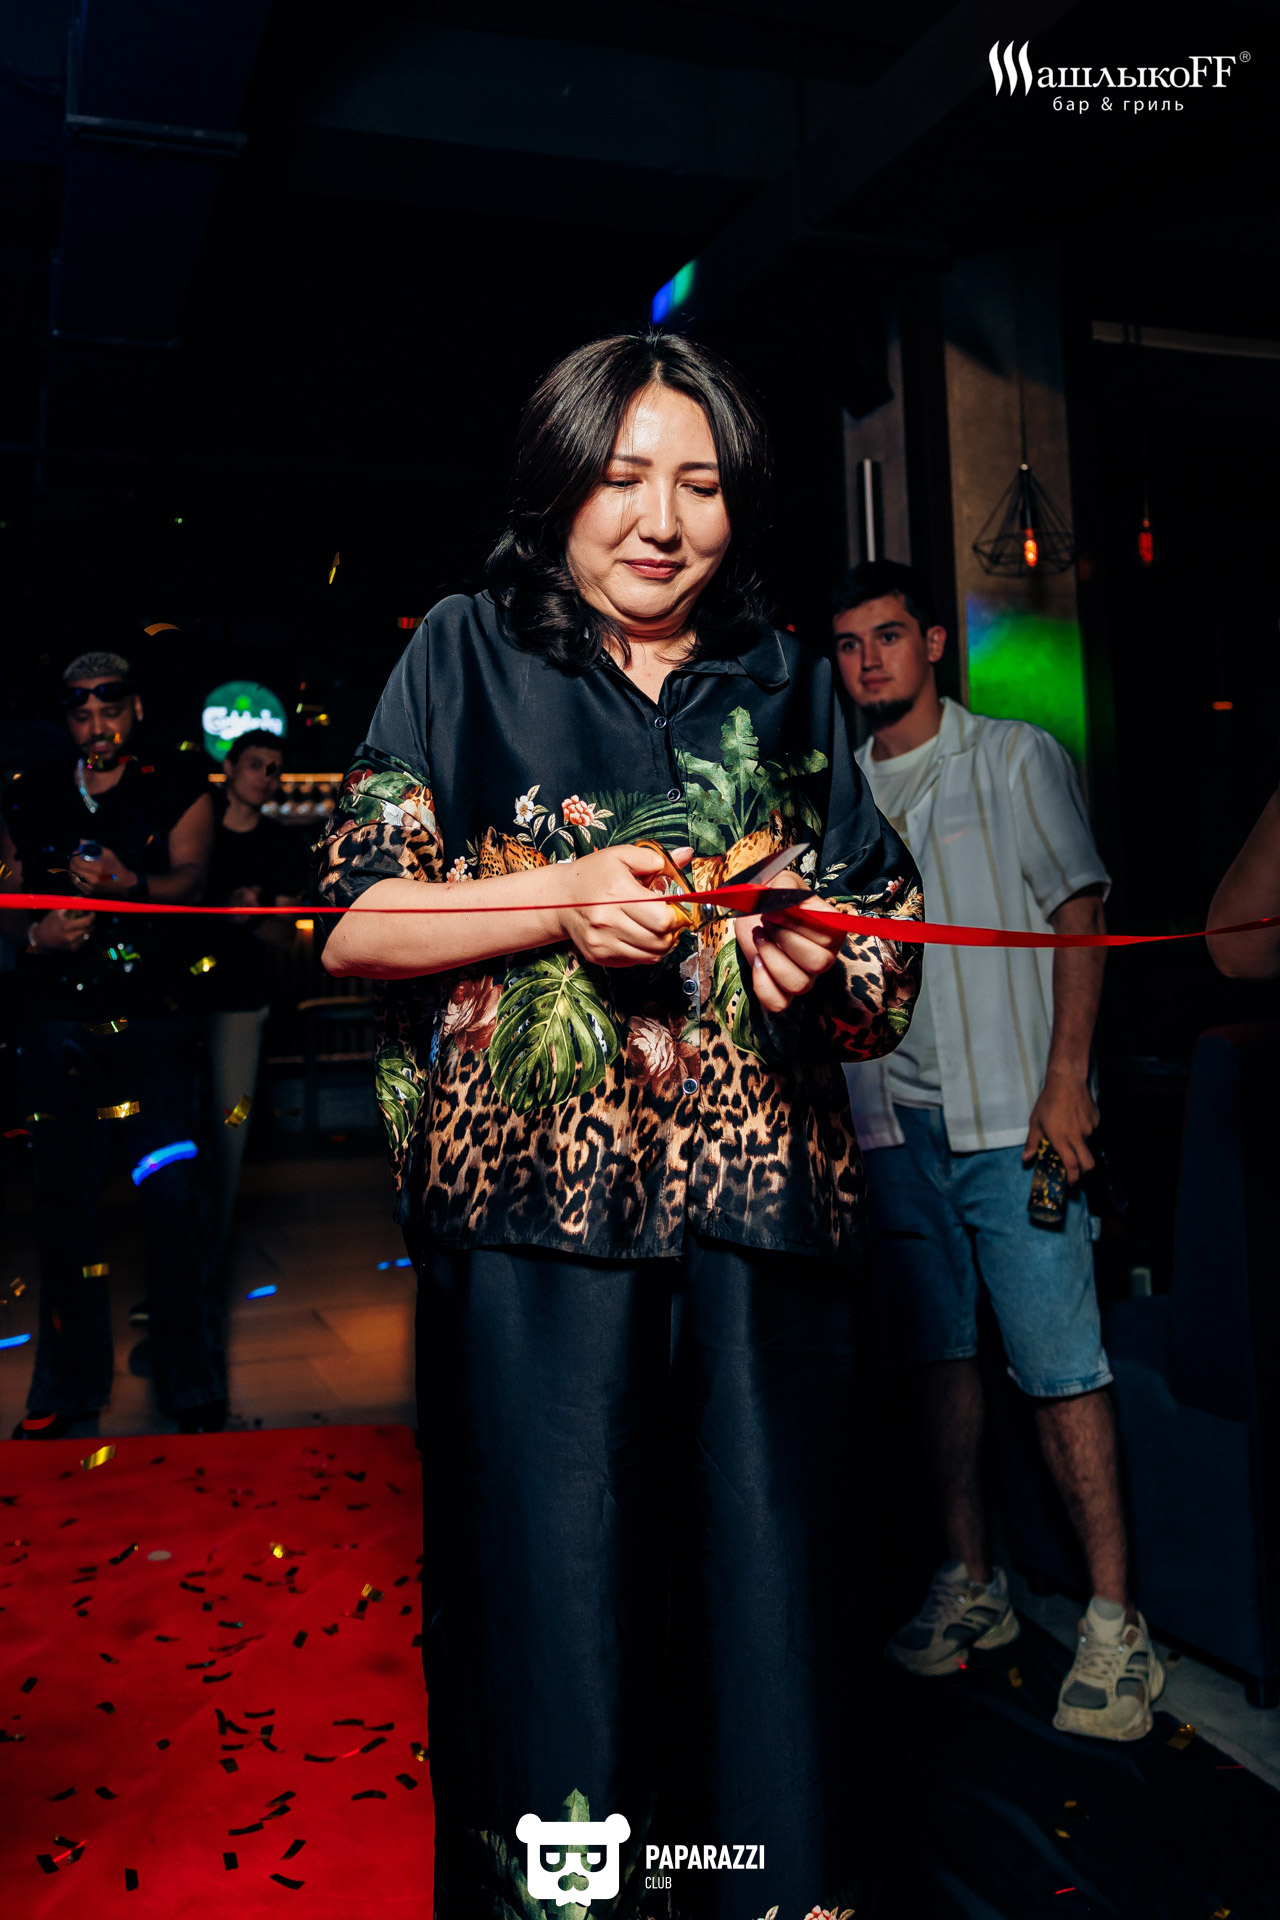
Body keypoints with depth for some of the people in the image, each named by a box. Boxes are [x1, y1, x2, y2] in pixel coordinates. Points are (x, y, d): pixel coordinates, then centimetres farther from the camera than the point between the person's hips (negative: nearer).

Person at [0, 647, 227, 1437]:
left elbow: (189, 878, -9)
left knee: (176, 1193, -9)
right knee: (66, 1197, 8)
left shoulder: (178, 787, 4)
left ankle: (194, 1385, 5)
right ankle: (71, 1385, 22)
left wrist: (126, 885, -30)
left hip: (155, 1018, -3)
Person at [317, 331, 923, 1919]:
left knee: (764, 1603, 5)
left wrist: (822, 968, -9)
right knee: (552, 1622, 2)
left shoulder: (788, 687, 15)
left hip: (758, 1219, 2)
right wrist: (565, 898, -12)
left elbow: (887, 974, 14)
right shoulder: (469, 656, 9)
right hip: (536, 1217, -2)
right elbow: (355, 925, 2)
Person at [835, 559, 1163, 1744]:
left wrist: (1065, 1080, -11)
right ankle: (972, 1583, 23)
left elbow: (1078, 913, -1)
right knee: (938, 1353, 10)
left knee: (1059, 1363, -6)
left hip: (1011, 1114, -4)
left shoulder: (1016, 759, 4)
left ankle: (1114, 1623, 4)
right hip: (895, 1119, 4)